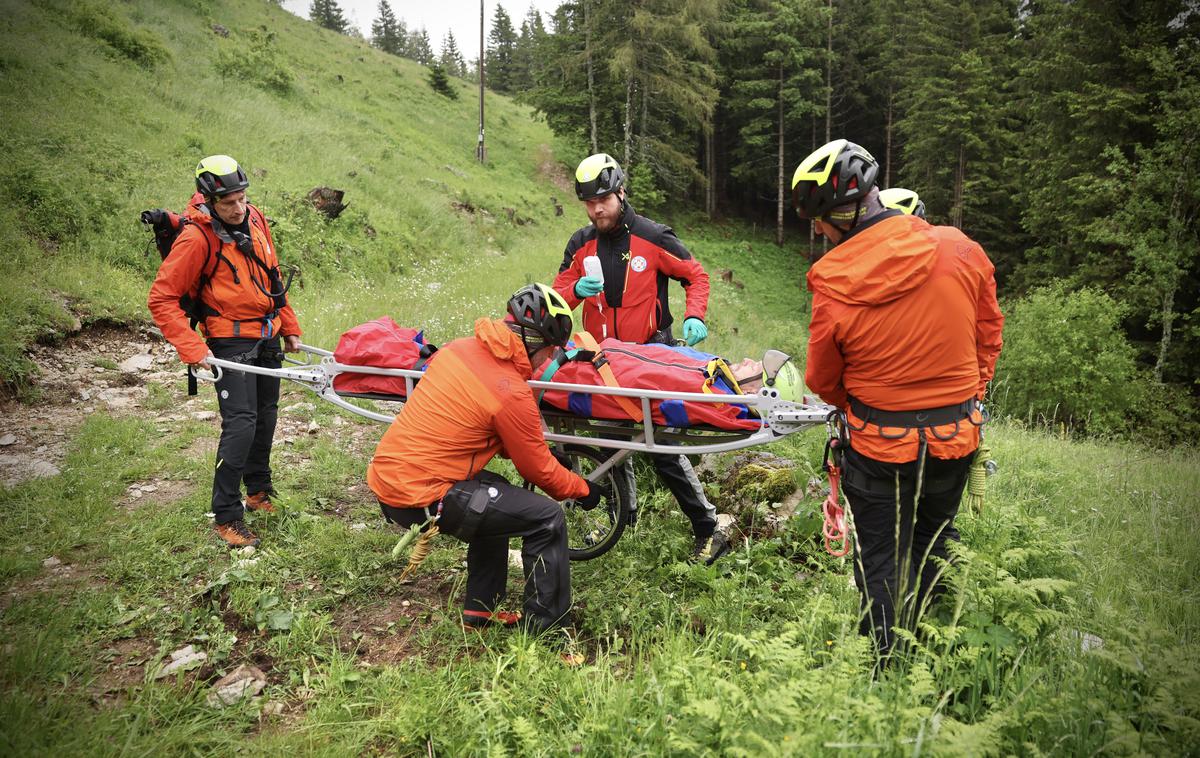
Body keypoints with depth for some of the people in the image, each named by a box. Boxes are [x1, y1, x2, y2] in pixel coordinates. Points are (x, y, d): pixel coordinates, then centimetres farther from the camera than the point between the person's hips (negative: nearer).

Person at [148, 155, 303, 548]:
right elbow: (161, 299, -17)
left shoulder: (254, 218, 0)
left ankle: (258, 491, 35)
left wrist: (289, 327, 14)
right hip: (231, 342, -7)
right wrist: (192, 349, -24)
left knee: (266, 416, 16)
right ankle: (226, 516, 0)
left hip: (267, 337, 7)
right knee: (241, 423, -12)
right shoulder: (197, 238, -20)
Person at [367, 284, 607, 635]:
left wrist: (542, 454, 20)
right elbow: (538, 470, -5)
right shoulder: (512, 394, -18)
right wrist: (584, 490, 14)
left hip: (386, 475, 9)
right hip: (419, 498, -9)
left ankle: (481, 610, 35)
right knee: (547, 519, -4)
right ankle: (546, 629, 7)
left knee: (495, 496, 29)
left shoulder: (459, 347, 5)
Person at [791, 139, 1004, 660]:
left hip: (880, 443, -4)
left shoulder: (834, 288, -21)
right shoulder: (959, 249, -11)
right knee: (936, 536, 26)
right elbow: (989, 331, 5)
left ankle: (885, 662, 27)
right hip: (957, 435, 5)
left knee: (882, 558, 14)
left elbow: (822, 381, -7)